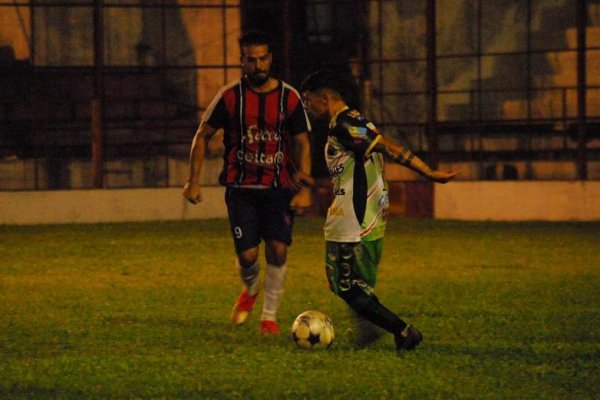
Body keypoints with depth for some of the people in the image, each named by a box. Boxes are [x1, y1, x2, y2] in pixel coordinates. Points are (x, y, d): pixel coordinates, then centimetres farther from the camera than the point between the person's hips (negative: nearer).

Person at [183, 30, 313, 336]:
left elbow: (302, 143, 4)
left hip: (279, 188, 1)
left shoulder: (289, 98, -1)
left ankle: (270, 316, 7)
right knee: (247, 255, -9)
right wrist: (193, 182, 0)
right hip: (241, 188, -1)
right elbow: (202, 136, 5)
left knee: (278, 250, -10)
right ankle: (250, 290, 27)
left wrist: (304, 188, -7)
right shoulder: (229, 96, -3)